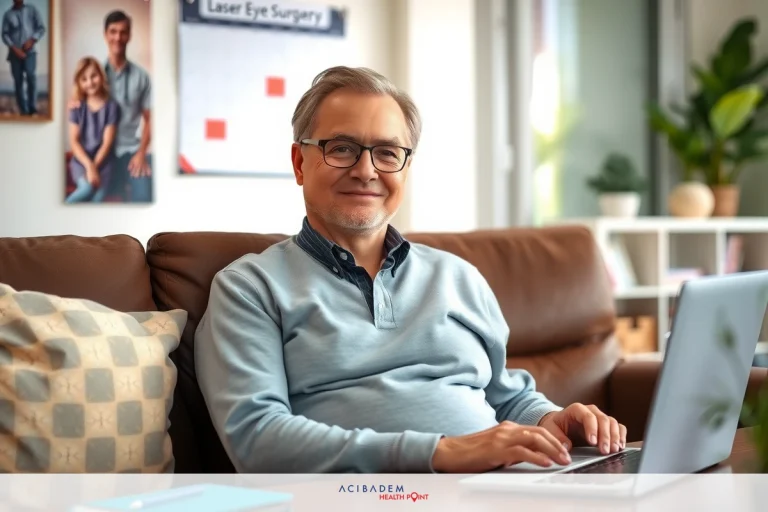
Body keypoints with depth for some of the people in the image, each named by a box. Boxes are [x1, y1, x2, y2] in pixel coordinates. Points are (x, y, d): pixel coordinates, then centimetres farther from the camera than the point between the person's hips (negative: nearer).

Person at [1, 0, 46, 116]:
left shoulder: (32, 10, 7)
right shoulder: (8, 14, 8)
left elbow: (41, 28, 4)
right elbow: (5, 34, 4)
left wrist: (32, 40, -11)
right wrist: (14, 48, -11)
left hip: (30, 51, -2)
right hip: (15, 53, 2)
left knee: (31, 76, -22)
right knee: (18, 81, -1)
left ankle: (32, 109, -19)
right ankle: (23, 111, 3)